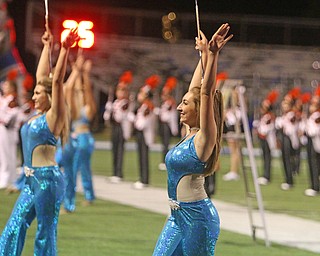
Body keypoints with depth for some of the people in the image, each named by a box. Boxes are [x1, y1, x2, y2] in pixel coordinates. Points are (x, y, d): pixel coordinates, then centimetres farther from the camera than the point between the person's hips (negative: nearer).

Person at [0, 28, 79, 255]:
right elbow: (42, 76, 18)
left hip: (48, 179, -9)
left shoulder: (53, 116, -7)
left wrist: (65, 49, -20)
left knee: (45, 235, -2)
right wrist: (47, 46, 21)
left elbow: (57, 81, -16)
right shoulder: (38, 115, 13)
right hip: (32, 180, 9)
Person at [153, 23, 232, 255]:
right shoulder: (191, 134, 11)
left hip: (198, 217, -9)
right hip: (178, 217, 9)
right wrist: (205, 54, 12)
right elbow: (196, 88, 14)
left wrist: (211, 55, -22)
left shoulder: (205, 137, -11)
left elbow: (206, 93, -21)